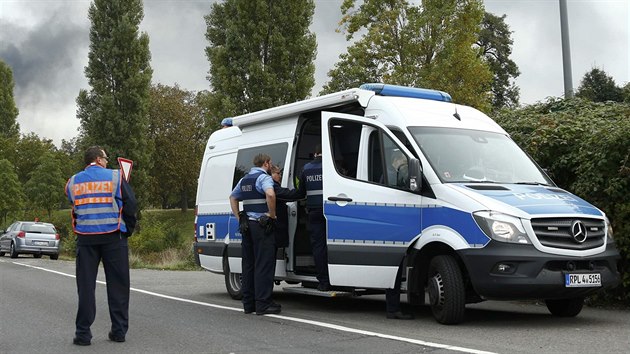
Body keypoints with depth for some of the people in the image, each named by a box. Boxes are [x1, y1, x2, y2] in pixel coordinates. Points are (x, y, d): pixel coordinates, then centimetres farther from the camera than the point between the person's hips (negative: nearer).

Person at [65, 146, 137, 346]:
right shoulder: (115, 177, -1)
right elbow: (130, 205, -4)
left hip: (85, 238, 2)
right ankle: (119, 331, 9)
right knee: (117, 284, 6)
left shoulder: (73, 182, 9)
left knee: (86, 285, 6)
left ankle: (83, 333, 5)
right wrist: (128, 230, 8)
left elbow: (74, 208, 12)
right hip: (113, 237, -2)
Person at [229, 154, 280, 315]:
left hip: (247, 226, 8)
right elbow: (270, 194, -28)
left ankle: (248, 303, 15)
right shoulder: (264, 177, -9)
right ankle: (263, 304, -7)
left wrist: (239, 218, 21)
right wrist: (272, 215, -17)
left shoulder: (244, 180, 18)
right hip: (262, 226, -8)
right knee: (264, 265, -6)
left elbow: (233, 197, 28)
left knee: (248, 264, 11)